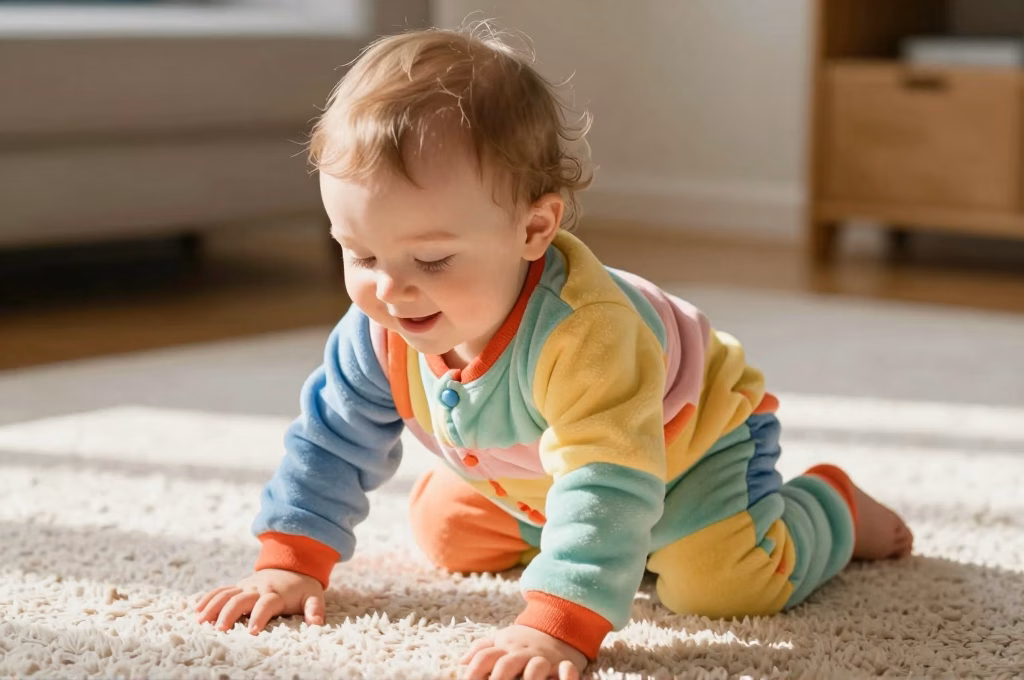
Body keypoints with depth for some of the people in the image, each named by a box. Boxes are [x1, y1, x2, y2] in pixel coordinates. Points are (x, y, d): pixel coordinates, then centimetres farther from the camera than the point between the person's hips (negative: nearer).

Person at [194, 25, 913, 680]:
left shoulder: (581, 334, -48)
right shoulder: (382, 330, -24)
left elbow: (608, 491, -53)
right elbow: (333, 439, -10)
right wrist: (290, 563, -16)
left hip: (692, 441, -6)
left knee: (726, 581, -23)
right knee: (444, 534, 7)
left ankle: (830, 505, 11)